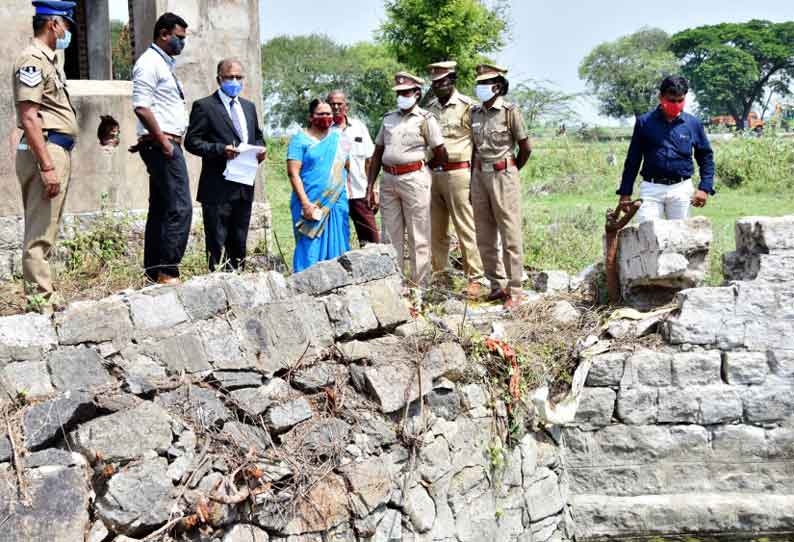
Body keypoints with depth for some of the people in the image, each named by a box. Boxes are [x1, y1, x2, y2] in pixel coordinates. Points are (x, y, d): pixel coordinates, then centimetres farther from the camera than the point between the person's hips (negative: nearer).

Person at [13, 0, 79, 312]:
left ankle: (44, 298, 21)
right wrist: (47, 166, -23)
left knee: (47, 232, 14)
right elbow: (28, 117, -18)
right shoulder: (32, 60, -11)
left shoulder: (50, 60, 19)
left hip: (59, 151, 10)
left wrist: (58, 161, 16)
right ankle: (42, 304, -6)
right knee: (39, 236, -8)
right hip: (45, 150, -10)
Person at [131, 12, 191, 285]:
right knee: (180, 208, -15)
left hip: (169, 144, 10)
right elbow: (141, 107, -18)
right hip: (162, 144, -10)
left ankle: (153, 272, 15)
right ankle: (168, 272, -15)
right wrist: (162, 141, -18)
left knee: (160, 209, 11)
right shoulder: (149, 62, -9)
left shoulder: (164, 64, 21)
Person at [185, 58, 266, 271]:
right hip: (218, 189, -6)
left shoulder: (249, 106, 18)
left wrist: (260, 149, 4)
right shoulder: (204, 106, -3)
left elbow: (257, 136, 28)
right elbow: (192, 141, -8)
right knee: (218, 244, -4)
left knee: (239, 242, 11)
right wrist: (220, 149, -21)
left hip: (244, 187, 6)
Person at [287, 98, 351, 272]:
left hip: (337, 204, 4)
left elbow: (347, 168, 17)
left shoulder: (339, 139, 13)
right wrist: (305, 203, -16)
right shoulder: (300, 139, -1)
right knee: (310, 249, -6)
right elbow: (293, 173, -8)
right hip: (311, 204, -4)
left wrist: (349, 193, 7)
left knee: (336, 250, 6)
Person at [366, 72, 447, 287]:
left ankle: (420, 285, 4)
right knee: (391, 236, 9)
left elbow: (441, 153, -1)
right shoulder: (389, 118, 15)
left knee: (418, 237, 0)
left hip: (414, 179, -5)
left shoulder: (425, 119, -1)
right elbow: (377, 154, 16)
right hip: (388, 180, 5)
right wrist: (370, 185, 11)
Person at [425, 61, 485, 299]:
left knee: (466, 228, -5)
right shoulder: (430, 108, 14)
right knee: (436, 229, 11)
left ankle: (474, 278, 0)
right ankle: (438, 272, 21)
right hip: (433, 173, 6)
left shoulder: (467, 106, -5)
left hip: (458, 173, -6)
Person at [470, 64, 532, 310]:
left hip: (503, 176, -6)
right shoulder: (475, 112, 9)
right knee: (485, 237, 9)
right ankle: (497, 285, 20)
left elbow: (526, 148, -3)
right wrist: (473, 183, 11)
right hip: (480, 175, 6)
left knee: (510, 235, -3)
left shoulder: (510, 111, -9)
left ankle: (514, 290, 2)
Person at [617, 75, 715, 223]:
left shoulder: (693, 124, 5)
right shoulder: (645, 122, 2)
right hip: (651, 188, -1)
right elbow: (633, 159, 7)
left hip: (681, 189, 1)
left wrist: (705, 188, 0)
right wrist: (625, 192, 4)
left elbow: (706, 157, 12)